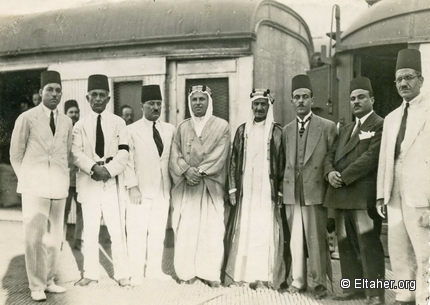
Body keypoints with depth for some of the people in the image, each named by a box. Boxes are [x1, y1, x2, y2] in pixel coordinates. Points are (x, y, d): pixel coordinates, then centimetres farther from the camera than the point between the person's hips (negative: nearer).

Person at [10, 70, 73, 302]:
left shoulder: (66, 122, 8)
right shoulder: (27, 118, -3)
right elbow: (16, 155, 2)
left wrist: (62, 178, 8)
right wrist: (27, 180, 3)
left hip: (58, 187, 4)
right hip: (34, 187, -4)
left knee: (54, 237, 9)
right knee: (34, 237, 0)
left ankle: (49, 281, 22)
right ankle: (36, 285, 12)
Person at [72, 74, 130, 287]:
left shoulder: (118, 123, 7)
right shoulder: (80, 125, 9)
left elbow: (124, 153, -2)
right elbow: (76, 153, -2)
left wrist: (108, 170, -16)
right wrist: (93, 168, -19)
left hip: (113, 182, -1)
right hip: (88, 183, 1)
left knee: (117, 229, 1)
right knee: (89, 230, 7)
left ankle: (121, 273, 10)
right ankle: (90, 273, 17)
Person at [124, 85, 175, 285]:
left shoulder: (169, 130, 10)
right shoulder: (132, 130, 0)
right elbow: (127, 161, -5)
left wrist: (173, 187, 6)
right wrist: (132, 186, -12)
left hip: (163, 191, 4)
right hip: (140, 191, -3)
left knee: (158, 232, 9)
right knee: (137, 232, 1)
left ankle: (154, 270, 21)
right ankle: (136, 273, 13)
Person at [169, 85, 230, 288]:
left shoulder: (221, 126, 3)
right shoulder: (182, 128, 12)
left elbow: (219, 156, -6)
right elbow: (175, 155, 4)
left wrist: (199, 172, -14)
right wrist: (187, 171, -14)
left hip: (210, 186, -2)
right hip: (185, 186, 2)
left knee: (211, 230, -2)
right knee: (185, 230, 0)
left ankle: (210, 272, 10)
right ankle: (187, 272, 11)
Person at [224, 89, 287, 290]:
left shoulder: (277, 132, 2)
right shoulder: (242, 130, 10)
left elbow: (283, 164, 1)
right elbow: (233, 161, 9)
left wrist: (280, 192, -5)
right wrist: (232, 189, 2)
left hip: (267, 191, -2)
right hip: (245, 190, 2)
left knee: (264, 232, -1)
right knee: (242, 231, 3)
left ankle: (262, 277, 8)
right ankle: (237, 274, 11)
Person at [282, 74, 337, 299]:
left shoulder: (328, 127, 1)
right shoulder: (286, 130, 13)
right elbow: (284, 161, 13)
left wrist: (331, 181, -4)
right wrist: (284, 186, 7)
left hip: (315, 191, -3)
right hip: (291, 192, 4)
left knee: (316, 239, 2)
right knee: (295, 238, 9)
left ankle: (319, 282, 16)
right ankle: (298, 280, 21)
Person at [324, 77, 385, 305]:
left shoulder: (380, 126, -3)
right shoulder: (345, 130, 23)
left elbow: (371, 157, -14)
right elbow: (330, 155, 16)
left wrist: (344, 177, -15)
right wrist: (330, 172, -6)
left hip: (363, 195, -8)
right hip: (340, 195, 8)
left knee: (368, 244, -5)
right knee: (346, 244, 12)